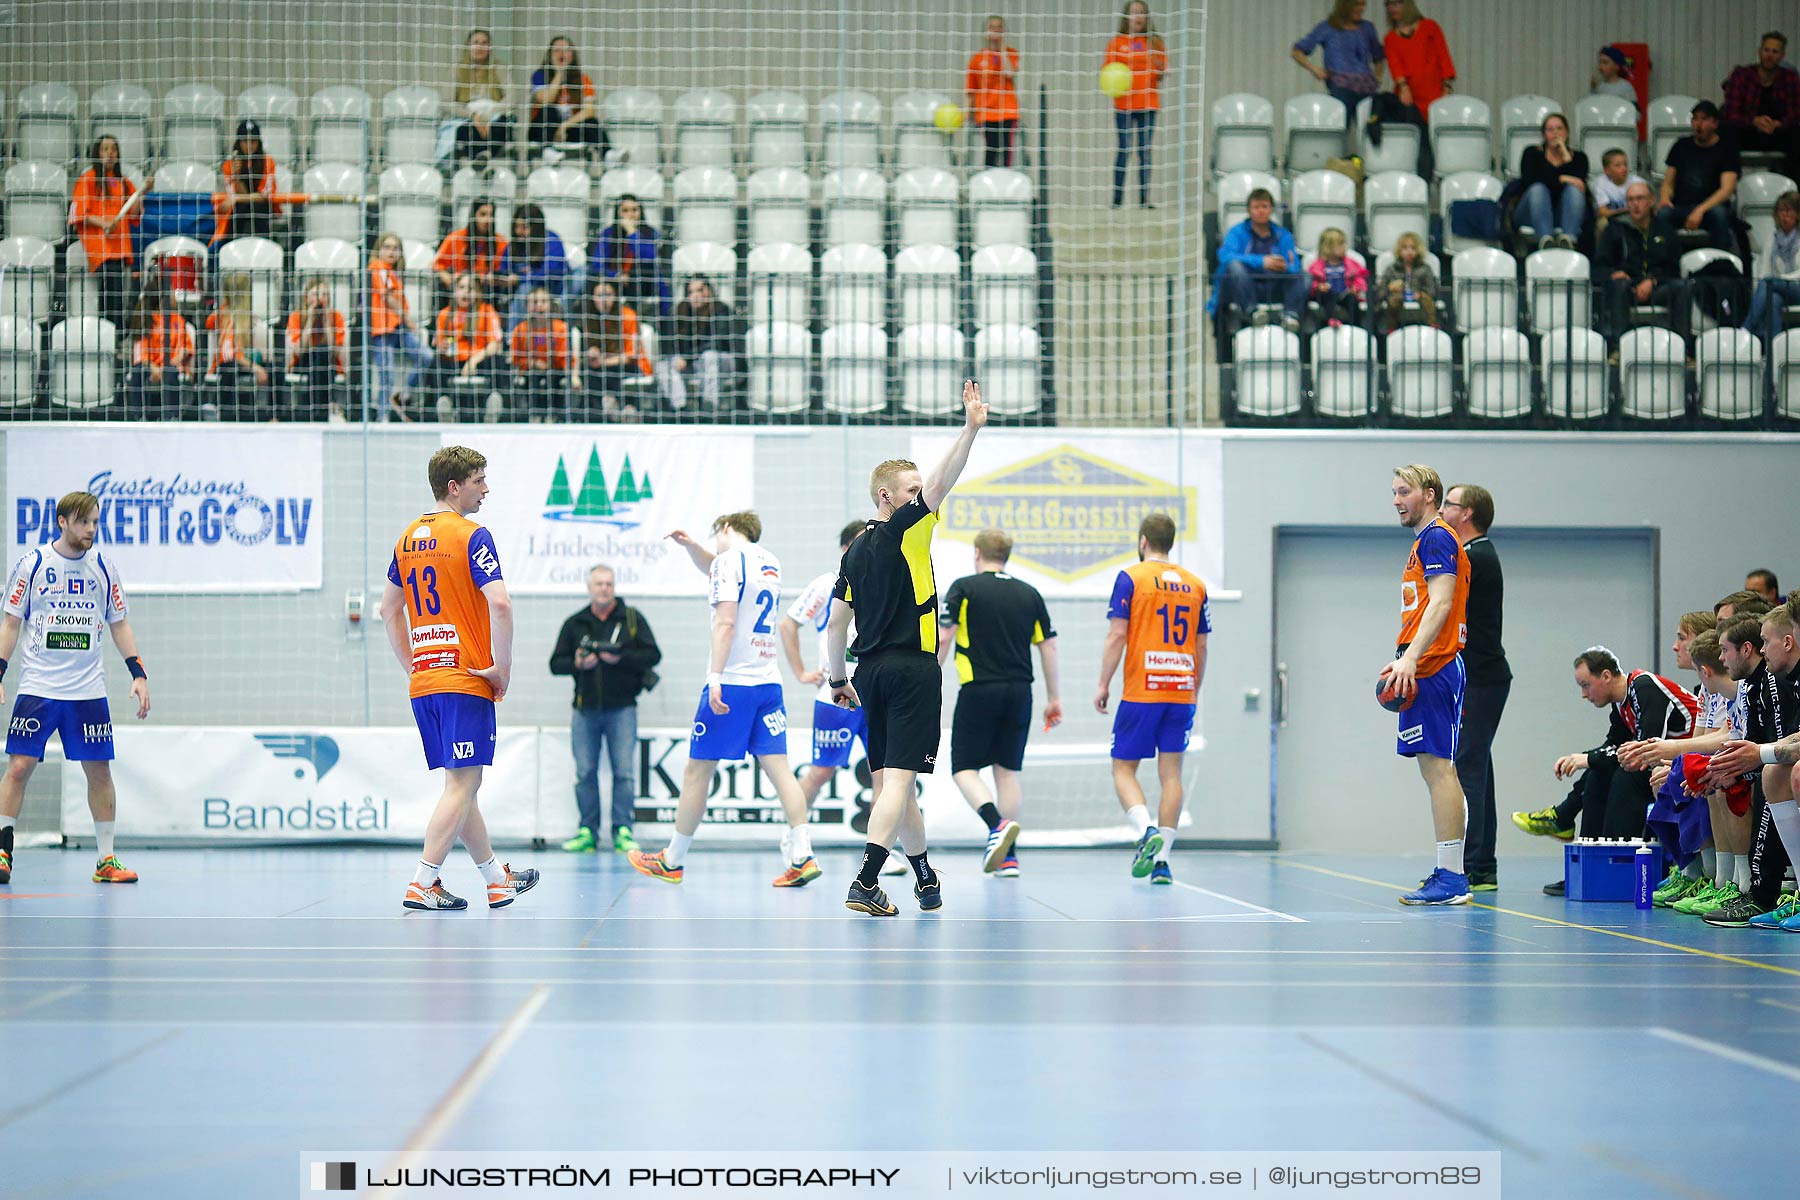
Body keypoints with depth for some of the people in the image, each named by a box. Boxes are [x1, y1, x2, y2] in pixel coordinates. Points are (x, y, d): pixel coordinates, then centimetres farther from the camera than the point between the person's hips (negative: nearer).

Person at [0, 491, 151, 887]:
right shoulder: (32, 563, 0)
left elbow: (119, 624, 13)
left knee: (99, 770, 1)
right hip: (37, 687, -2)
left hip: (88, 689, 2)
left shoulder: (103, 567, 6)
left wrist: (139, 674, 3)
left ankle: (106, 860, 9)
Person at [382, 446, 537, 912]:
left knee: (462, 785, 15)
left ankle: (498, 880, 25)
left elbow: (389, 609, 21)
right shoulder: (471, 536, -11)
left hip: (424, 682, 8)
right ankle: (423, 885, -11)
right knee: (461, 785, -5)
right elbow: (499, 604, -22)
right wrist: (502, 668, -13)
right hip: (466, 679, -8)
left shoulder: (408, 537, 13)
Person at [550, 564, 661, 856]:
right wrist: (577, 664, -10)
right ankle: (588, 832, 8)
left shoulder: (632, 618, 5)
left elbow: (653, 655, -1)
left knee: (624, 772, -5)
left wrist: (620, 658, -15)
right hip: (585, 709, 2)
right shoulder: (574, 623, 10)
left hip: (621, 708, -2)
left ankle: (622, 831, 0)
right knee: (585, 772, 2)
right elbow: (555, 664, 11)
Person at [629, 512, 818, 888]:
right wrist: (690, 545, 22)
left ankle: (672, 860, 12)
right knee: (777, 766, 1)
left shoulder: (729, 559, -6)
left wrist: (715, 679, -21)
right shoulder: (769, 562, 17)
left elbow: (725, 622, -17)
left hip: (732, 682, -7)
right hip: (768, 681, 7)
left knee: (697, 770, 3)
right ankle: (802, 855, -13)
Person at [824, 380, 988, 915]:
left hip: (871, 670, 8)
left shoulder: (856, 550, 13)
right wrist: (970, 429, -28)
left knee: (890, 779, 13)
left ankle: (925, 876, 25)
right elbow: (942, 483, -22)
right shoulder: (905, 531, -8)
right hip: (912, 669, -8)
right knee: (898, 779, -11)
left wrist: (837, 678, 22)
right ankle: (866, 883, -20)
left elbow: (836, 622, 15)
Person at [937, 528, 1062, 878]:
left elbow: (943, 639, -9)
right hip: (1019, 692, 4)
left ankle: (997, 825, -23)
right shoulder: (1029, 594, 10)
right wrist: (1054, 698, 16)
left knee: (964, 769, 2)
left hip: (978, 691, -4)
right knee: (1008, 771, 11)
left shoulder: (964, 588, -2)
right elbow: (1048, 646, 10)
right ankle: (1007, 855, 10)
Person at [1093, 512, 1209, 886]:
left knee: (1123, 768, 5)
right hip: (1182, 694, 4)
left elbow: (1117, 635, -8)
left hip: (1141, 693, -4)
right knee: (1171, 774, 5)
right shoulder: (1195, 585, 10)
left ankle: (1147, 830, -19)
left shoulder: (1131, 578, -3)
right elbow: (1201, 646, 12)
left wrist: (1103, 685, -2)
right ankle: (1162, 860, 0)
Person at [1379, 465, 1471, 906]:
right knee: (1435, 767, 10)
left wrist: (1410, 658, -27)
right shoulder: (1425, 542, 23)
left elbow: (1440, 604, -20)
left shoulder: (1437, 539, -8)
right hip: (1427, 670, 11)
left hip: (1433, 670, -11)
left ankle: (1451, 877, -13)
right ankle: (1448, 874, 12)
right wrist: (1402, 660, 22)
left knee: (1438, 767, -12)